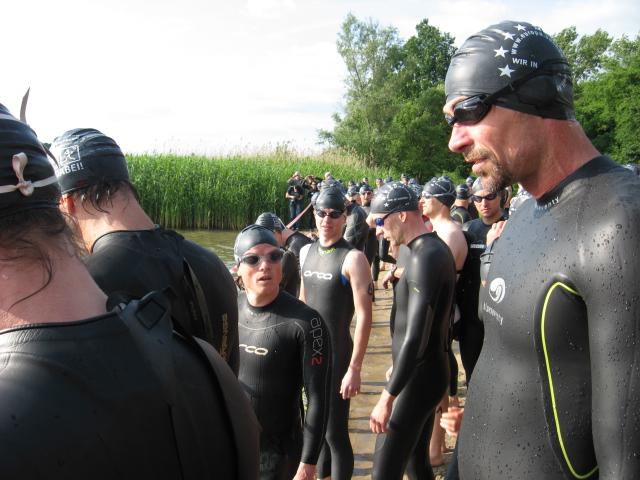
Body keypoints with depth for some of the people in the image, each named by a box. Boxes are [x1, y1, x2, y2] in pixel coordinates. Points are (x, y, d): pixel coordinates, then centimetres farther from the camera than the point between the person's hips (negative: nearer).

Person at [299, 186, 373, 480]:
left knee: (335, 431, 1)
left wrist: (354, 369, -18)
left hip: (336, 355, -6)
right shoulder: (306, 251, 5)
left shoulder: (352, 258, -14)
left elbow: (364, 316, -16)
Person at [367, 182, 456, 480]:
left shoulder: (425, 257, -21)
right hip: (428, 370, 10)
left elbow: (415, 337, -26)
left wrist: (387, 398, -23)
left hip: (418, 377, -10)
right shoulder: (433, 249, 10)